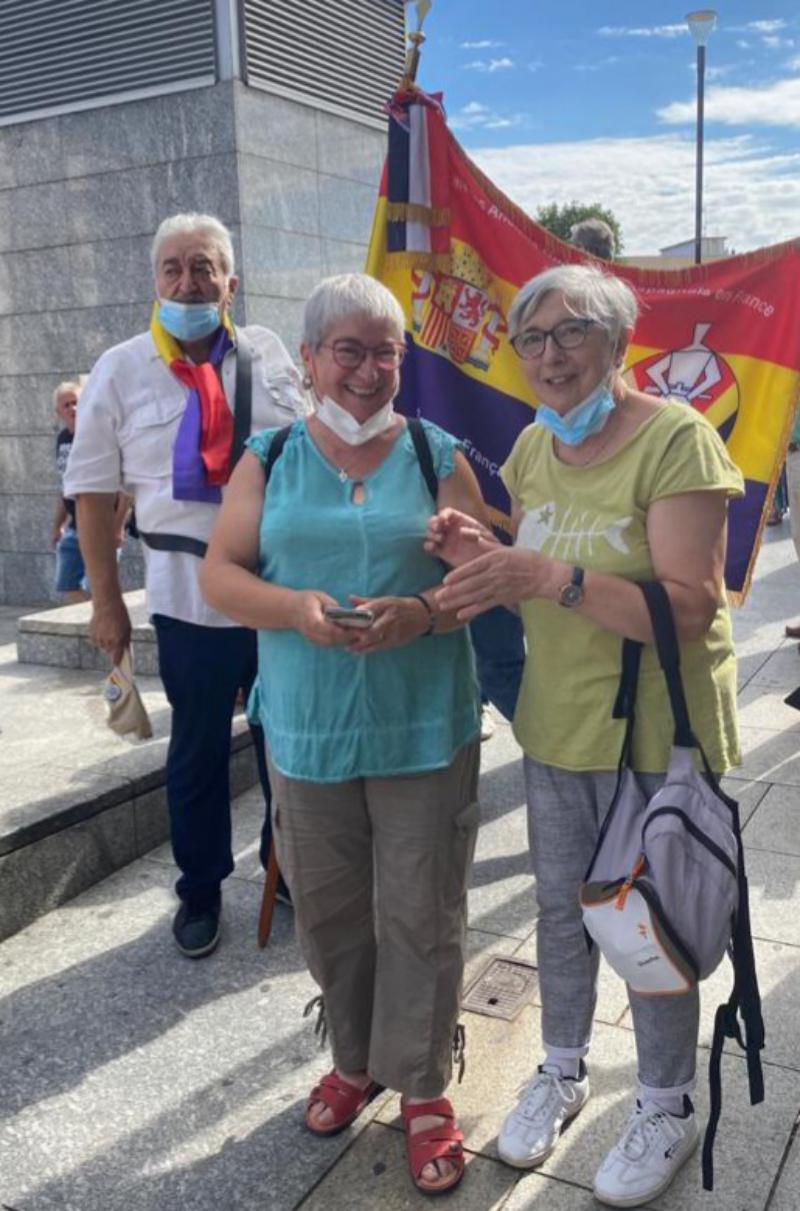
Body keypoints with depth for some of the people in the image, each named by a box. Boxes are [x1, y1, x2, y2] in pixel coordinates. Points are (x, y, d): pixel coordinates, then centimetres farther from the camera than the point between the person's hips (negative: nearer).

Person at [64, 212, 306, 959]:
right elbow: (93, 491, -1)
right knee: (198, 748, 11)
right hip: (188, 590, -2)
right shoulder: (120, 370, -3)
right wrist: (106, 601, -2)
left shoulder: (268, 356, 2)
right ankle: (200, 892, 31)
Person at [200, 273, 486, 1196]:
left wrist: (424, 613, -22)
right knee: (328, 910, 15)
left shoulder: (437, 455, 1)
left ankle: (422, 1086, 27)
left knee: (420, 916, 7)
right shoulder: (270, 459, 4)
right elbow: (219, 573, 1)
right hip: (309, 732, 2)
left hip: (425, 731, -1)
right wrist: (295, 609, -18)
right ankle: (356, 1059, 39)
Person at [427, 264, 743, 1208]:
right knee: (560, 907, 19)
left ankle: (666, 1109, 34)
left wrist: (550, 577, -33)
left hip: (654, 733, -6)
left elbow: (690, 609, -25)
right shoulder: (534, 445, 3)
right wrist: (482, 555, -10)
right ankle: (562, 1071, 43)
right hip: (555, 722, 6)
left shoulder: (674, 438, -18)